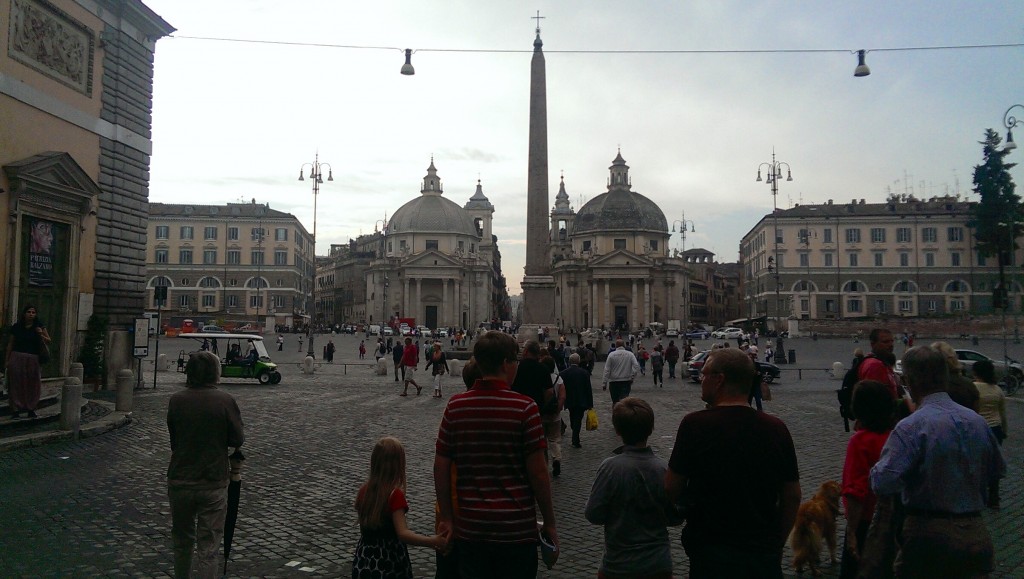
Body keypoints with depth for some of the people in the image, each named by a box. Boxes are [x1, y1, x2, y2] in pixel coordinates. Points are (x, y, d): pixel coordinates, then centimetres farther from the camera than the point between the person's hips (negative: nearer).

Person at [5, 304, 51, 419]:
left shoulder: (39, 326, 5)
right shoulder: (16, 327, 5)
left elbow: (48, 341, 7)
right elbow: (10, 344, 11)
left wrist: (41, 335, -13)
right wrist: (7, 360, 9)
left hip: (33, 359, 0)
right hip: (17, 358, 0)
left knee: (32, 384, 2)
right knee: (17, 384, -1)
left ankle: (31, 409, 9)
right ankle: (16, 410, 2)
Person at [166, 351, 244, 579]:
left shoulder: (176, 400, -4)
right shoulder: (225, 401, -12)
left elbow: (173, 439, 5)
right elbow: (237, 440, -6)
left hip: (179, 481, 3)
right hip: (214, 483, -3)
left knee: (182, 541, 23)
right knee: (208, 547, 3)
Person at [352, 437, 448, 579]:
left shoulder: (364, 491, -3)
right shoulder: (395, 495, -21)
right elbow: (403, 534, -29)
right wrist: (433, 541, -30)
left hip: (363, 563, 6)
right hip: (389, 564, -6)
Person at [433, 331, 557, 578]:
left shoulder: (455, 406, -2)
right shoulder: (524, 407, -13)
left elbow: (441, 467, 1)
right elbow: (537, 472, -12)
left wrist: (446, 517, 12)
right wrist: (550, 522, 0)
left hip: (469, 529, 3)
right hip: (517, 528, -3)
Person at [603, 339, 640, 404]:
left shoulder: (611, 355, -3)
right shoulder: (630, 354, 0)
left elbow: (607, 370, -5)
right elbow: (636, 366, -10)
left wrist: (605, 383, -1)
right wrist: (632, 376, 1)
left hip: (614, 382, 0)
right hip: (626, 382, 0)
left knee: (615, 401, 13)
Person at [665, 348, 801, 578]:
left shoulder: (695, 424, -16)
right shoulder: (777, 429, -5)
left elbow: (672, 491, -10)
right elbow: (792, 497, 3)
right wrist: (775, 544, 15)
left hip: (711, 553, -3)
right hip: (766, 555, 3)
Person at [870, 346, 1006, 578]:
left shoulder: (910, 427, -19)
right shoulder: (978, 421, 1)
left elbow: (882, 483, -24)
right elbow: (998, 471, 15)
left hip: (929, 535, -5)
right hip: (977, 537, 5)